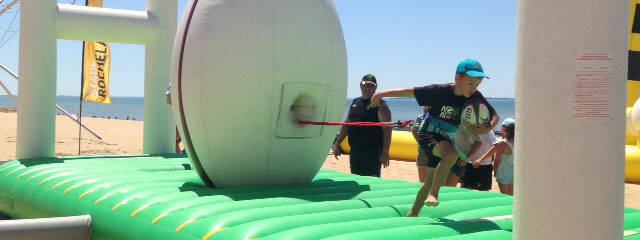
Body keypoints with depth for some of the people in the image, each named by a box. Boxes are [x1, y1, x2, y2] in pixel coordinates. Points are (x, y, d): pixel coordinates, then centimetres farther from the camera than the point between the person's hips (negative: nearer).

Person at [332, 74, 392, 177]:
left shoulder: (380, 105, -5)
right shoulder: (355, 102, 16)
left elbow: (387, 129, -11)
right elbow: (346, 125, 21)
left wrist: (385, 152, -18)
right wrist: (337, 144, 16)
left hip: (372, 153, -7)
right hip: (354, 151, 7)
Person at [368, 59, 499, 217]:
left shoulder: (476, 98, -8)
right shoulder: (439, 91, -18)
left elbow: (495, 116, 3)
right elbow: (410, 92, -11)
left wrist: (486, 129, -19)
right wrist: (382, 94, -7)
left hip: (445, 142, 6)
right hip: (429, 136, -5)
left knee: (430, 183, 14)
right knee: (452, 153, -36)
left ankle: (413, 214, 33)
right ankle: (433, 194, -28)